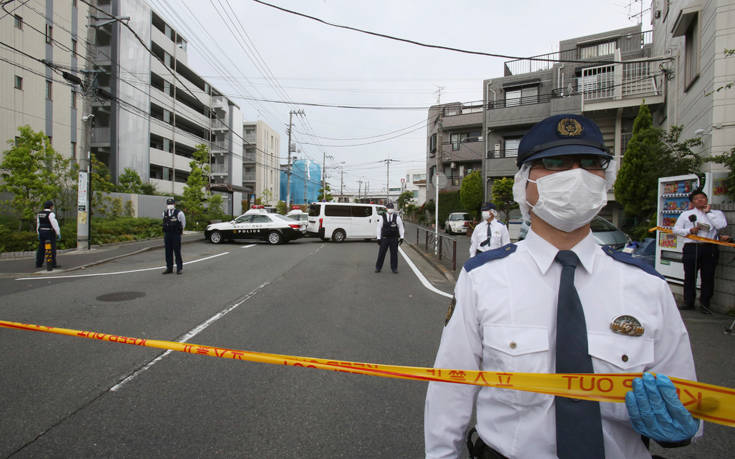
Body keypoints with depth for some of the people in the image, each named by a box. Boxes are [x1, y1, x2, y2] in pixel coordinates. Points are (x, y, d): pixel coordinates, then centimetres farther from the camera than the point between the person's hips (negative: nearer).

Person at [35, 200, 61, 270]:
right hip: (50, 233, -7)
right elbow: (54, 224, -19)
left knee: (41, 248, 11)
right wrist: (58, 233, -15)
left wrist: (38, 234, 21)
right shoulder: (50, 214, -14)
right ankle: (53, 264, -5)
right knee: (52, 248, -5)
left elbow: (38, 224, 15)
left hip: (42, 232, 7)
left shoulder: (39, 214, 9)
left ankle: (38, 264, 13)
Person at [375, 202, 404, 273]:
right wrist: (378, 238, -2)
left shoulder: (397, 217, -1)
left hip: (394, 239, 0)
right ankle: (378, 268, 14)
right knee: (381, 253, 3)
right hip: (384, 239, 0)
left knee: (394, 254, 5)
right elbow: (379, 228, 2)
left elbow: (401, 228, 2)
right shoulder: (382, 217, -1)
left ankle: (394, 268, 16)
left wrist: (401, 237, -3)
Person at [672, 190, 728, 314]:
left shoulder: (716, 213, 12)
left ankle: (704, 304, 14)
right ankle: (688, 302, 14)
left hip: (709, 249, 0)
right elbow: (675, 229, 8)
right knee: (689, 277, 4)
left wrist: (708, 212, -1)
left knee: (708, 277, 2)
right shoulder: (686, 214, 12)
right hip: (691, 247, 0)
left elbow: (721, 225, -8)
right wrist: (689, 230, -8)